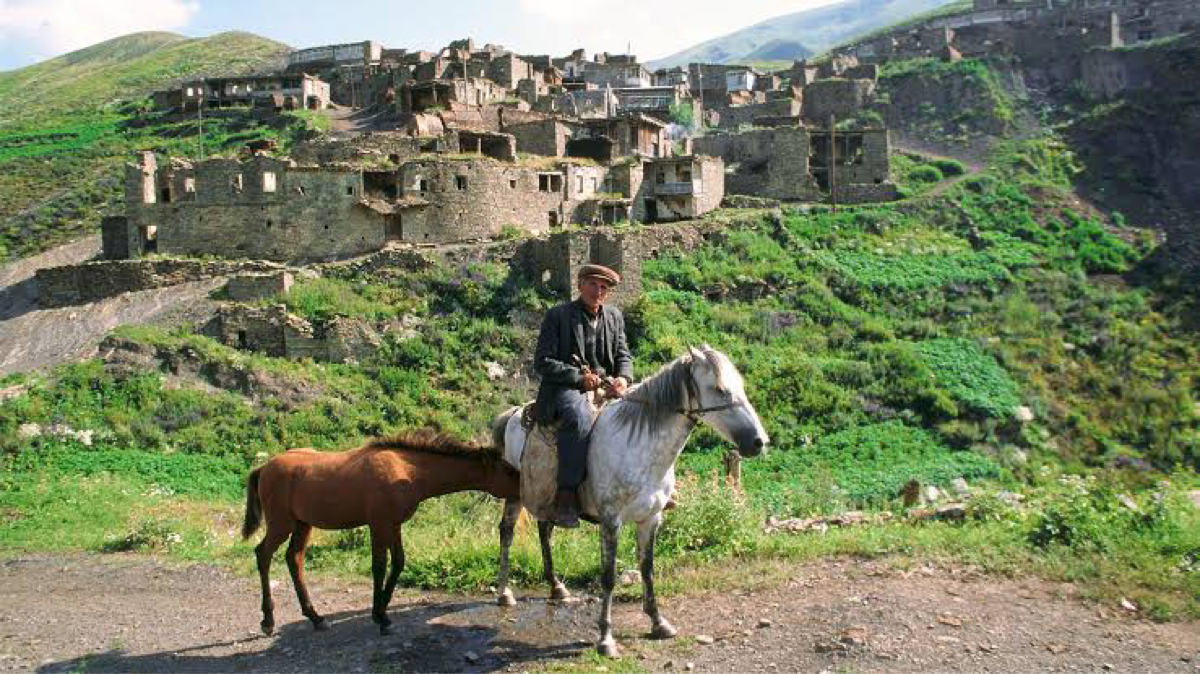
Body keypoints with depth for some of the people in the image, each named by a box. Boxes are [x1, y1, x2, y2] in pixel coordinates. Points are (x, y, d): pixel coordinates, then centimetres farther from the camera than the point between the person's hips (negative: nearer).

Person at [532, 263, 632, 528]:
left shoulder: (614, 316, 16)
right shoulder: (558, 315, 0)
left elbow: (623, 355, 15)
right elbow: (542, 362, -5)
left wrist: (623, 378, -8)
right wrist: (580, 377, -15)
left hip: (605, 386, 6)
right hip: (565, 388, -6)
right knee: (580, 417, -37)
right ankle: (566, 496, -35)